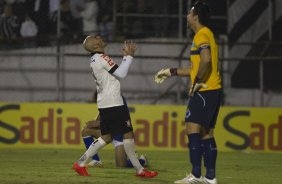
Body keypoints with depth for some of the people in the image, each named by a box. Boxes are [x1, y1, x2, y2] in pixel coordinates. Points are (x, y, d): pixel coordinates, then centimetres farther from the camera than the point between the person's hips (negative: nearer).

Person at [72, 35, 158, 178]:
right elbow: (121, 74, -15)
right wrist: (129, 56, -7)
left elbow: (116, 74, 20)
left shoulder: (95, 60, 17)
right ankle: (139, 170, -2)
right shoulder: (101, 58, -12)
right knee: (128, 134, -5)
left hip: (104, 104, 10)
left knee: (106, 137, 10)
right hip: (113, 104, -10)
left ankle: (80, 163, 7)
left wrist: (126, 56, 15)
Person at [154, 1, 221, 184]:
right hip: (213, 91, 10)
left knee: (192, 129, -12)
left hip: (204, 91, -10)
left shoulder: (201, 35, -10)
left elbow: (206, 60, -28)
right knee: (206, 133, 9)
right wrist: (171, 72, 29)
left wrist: (197, 82, -19)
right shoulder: (207, 34, 22)